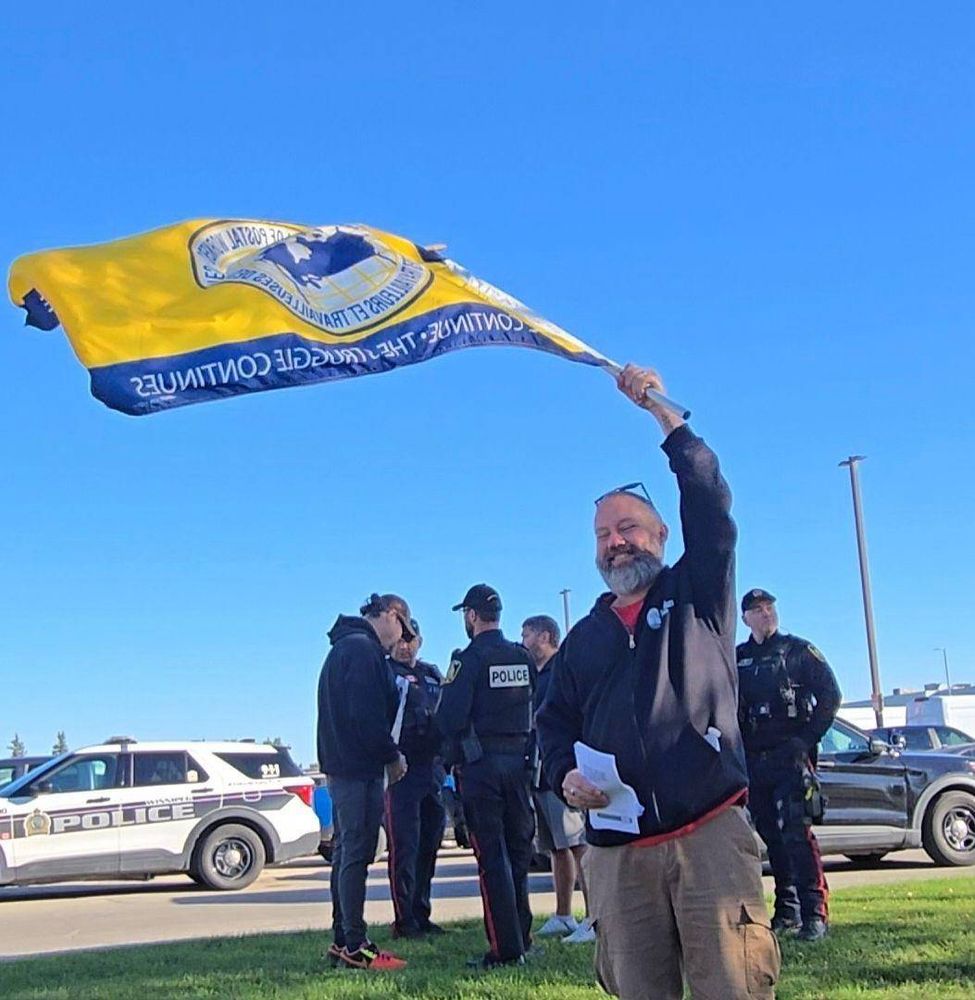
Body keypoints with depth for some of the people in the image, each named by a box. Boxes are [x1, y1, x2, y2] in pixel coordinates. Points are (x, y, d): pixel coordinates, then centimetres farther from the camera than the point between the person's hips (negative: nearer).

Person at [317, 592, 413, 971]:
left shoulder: (343, 648, 20)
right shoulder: (363, 648, -13)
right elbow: (367, 714, -21)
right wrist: (392, 755, -11)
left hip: (342, 765, 11)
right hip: (359, 766, -11)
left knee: (346, 852, 13)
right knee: (356, 854, -8)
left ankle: (342, 941, 19)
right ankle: (355, 947, -6)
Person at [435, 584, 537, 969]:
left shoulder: (469, 659, -10)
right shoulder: (524, 658, 7)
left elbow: (450, 717, -15)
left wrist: (458, 753, 2)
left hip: (481, 764, -6)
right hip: (519, 760, 6)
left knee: (492, 857, -2)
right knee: (517, 851, 15)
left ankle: (506, 948, -2)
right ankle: (522, 937, 23)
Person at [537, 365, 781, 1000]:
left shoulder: (697, 595, 11)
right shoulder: (583, 638, 21)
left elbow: (708, 499, -1)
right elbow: (555, 724, 20)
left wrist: (661, 412, -3)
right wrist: (565, 774, -2)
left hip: (710, 834, -3)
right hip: (616, 850, 4)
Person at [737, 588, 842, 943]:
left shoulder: (798, 650, 4)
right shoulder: (736, 660, 15)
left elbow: (830, 695, 0)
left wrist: (807, 738, -7)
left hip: (791, 757, -4)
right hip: (753, 761, 5)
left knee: (796, 833, -15)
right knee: (772, 837, 7)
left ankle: (815, 913, -13)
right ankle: (787, 910, 16)